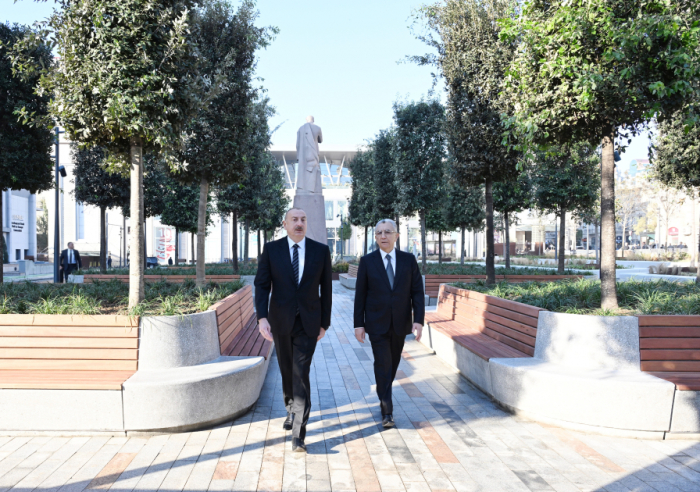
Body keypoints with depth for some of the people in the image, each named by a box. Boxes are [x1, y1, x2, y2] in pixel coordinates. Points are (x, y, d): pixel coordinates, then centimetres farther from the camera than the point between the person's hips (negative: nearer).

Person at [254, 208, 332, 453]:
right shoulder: (271, 249, 0)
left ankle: (298, 433, -7)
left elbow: (326, 288, 4)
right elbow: (262, 285, -3)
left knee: (301, 374, -9)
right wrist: (262, 317, -15)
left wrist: (324, 322, 4)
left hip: (308, 322, -1)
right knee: (287, 372, 15)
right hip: (281, 321, 2)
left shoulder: (321, 251, 0)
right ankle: (292, 411, 40)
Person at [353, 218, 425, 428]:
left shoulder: (409, 260, 1)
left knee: (393, 364, 15)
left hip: (400, 324, 3)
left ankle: (384, 396, 38)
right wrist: (359, 324, -4)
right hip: (377, 324, -2)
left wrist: (418, 320, -9)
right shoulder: (367, 261, -2)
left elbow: (417, 291, 0)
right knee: (382, 364, -8)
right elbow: (360, 295, -1)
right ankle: (387, 411, -1)